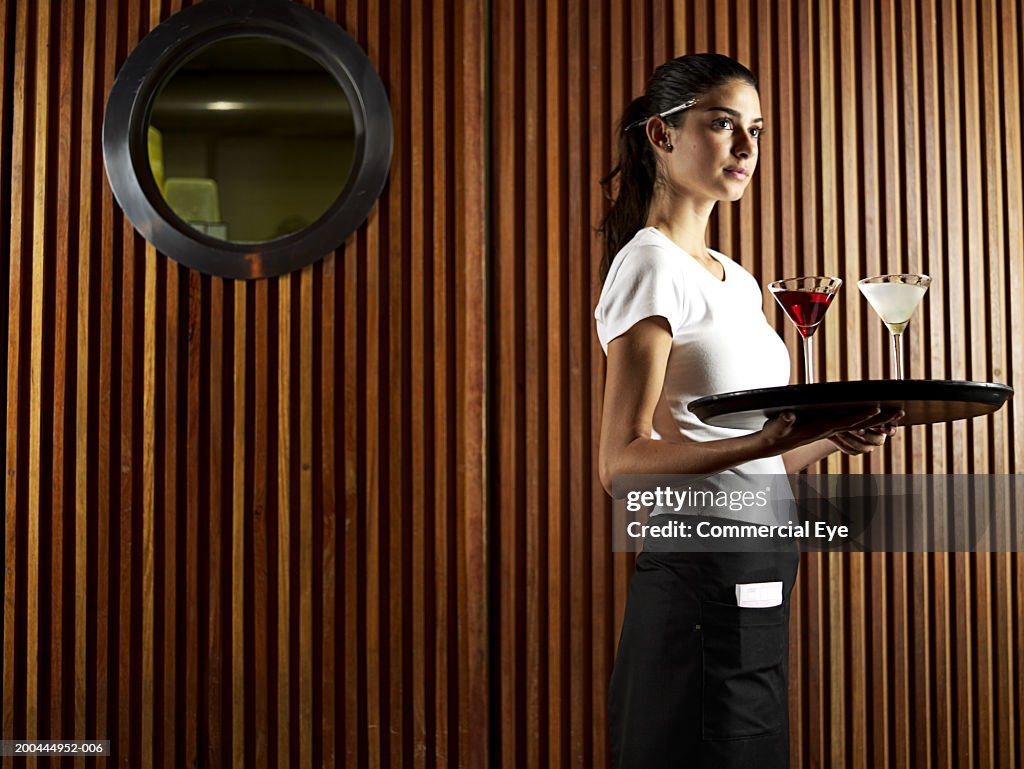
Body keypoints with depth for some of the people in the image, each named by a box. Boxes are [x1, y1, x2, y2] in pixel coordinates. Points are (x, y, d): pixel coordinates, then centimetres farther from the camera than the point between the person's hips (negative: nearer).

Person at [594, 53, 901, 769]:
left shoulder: (736, 280, 17)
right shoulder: (650, 266, -10)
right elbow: (622, 462, -19)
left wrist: (832, 437, 4)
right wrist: (768, 441, -30)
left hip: (755, 587, 9)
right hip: (702, 583, -9)